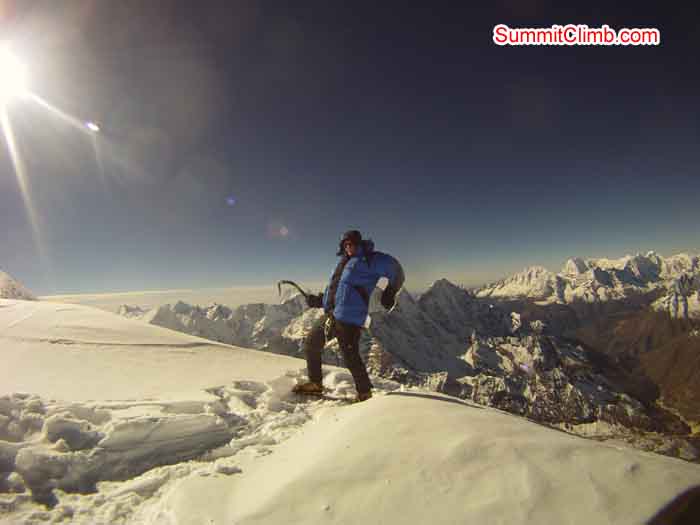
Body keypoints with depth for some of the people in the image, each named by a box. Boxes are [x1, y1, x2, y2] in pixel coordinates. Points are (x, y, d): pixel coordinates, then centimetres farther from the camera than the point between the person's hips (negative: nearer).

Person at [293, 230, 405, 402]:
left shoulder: (369, 259, -1)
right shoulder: (343, 262, 22)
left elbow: (396, 271, 1)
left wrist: (389, 293, -3)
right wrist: (319, 300, 14)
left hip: (349, 318, -9)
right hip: (329, 313, 9)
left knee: (350, 358, -7)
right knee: (310, 344, 14)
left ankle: (365, 393, 15)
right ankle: (315, 384, 30)